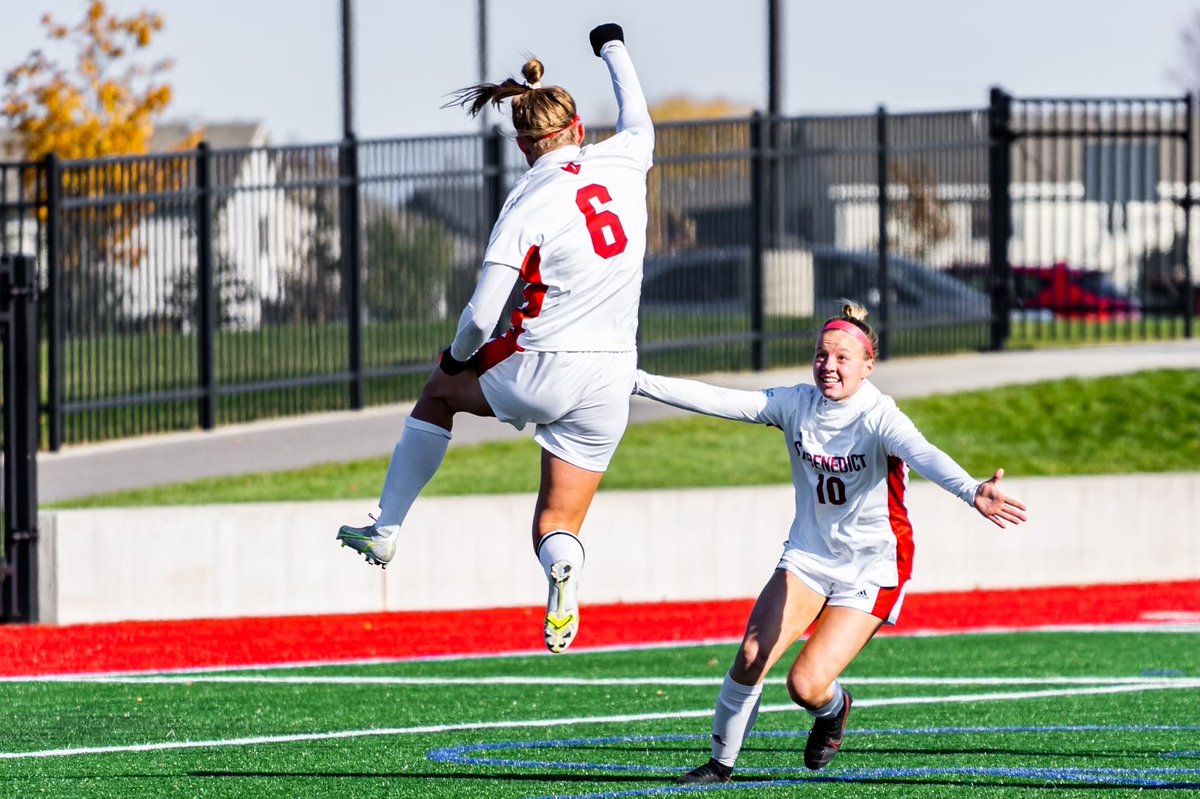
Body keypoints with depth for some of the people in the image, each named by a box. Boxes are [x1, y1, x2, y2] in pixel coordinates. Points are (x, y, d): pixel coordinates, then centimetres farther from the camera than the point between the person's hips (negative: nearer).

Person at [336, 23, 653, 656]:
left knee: (439, 390, 28)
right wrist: (613, 50, 46)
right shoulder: (621, 161, 1)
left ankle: (385, 531, 27)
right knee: (556, 525, 12)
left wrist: (459, 353, 10)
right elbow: (639, 121, 28)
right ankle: (563, 570, -26)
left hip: (540, 372, -3)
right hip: (609, 382, 4)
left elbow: (482, 315, -13)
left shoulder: (527, 205, -10)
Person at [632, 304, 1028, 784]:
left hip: (870, 569, -4)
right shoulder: (796, 404, -6)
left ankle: (833, 708, 23)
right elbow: (716, 401, -6)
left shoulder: (878, 418, -21)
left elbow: (925, 457, -40)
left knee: (806, 685, -14)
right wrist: (638, 382, -12)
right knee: (751, 658, -12)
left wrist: (972, 493, -60)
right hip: (808, 556, 4)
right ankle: (721, 762, 7)